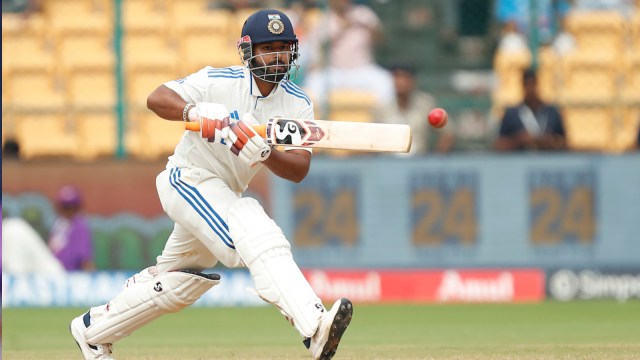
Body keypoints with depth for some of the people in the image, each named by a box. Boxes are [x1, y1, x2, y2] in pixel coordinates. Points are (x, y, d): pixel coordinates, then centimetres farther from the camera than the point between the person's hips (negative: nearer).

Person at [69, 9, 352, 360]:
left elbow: (299, 170, -14)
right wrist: (195, 111, -41)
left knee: (181, 282, 20)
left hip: (224, 194, 8)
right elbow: (156, 98, -22)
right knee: (258, 233, -31)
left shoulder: (298, 105, -4)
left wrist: (264, 154, -34)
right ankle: (315, 328, -48)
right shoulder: (219, 81, -15)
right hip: (187, 177, -8)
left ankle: (92, 329, 39)